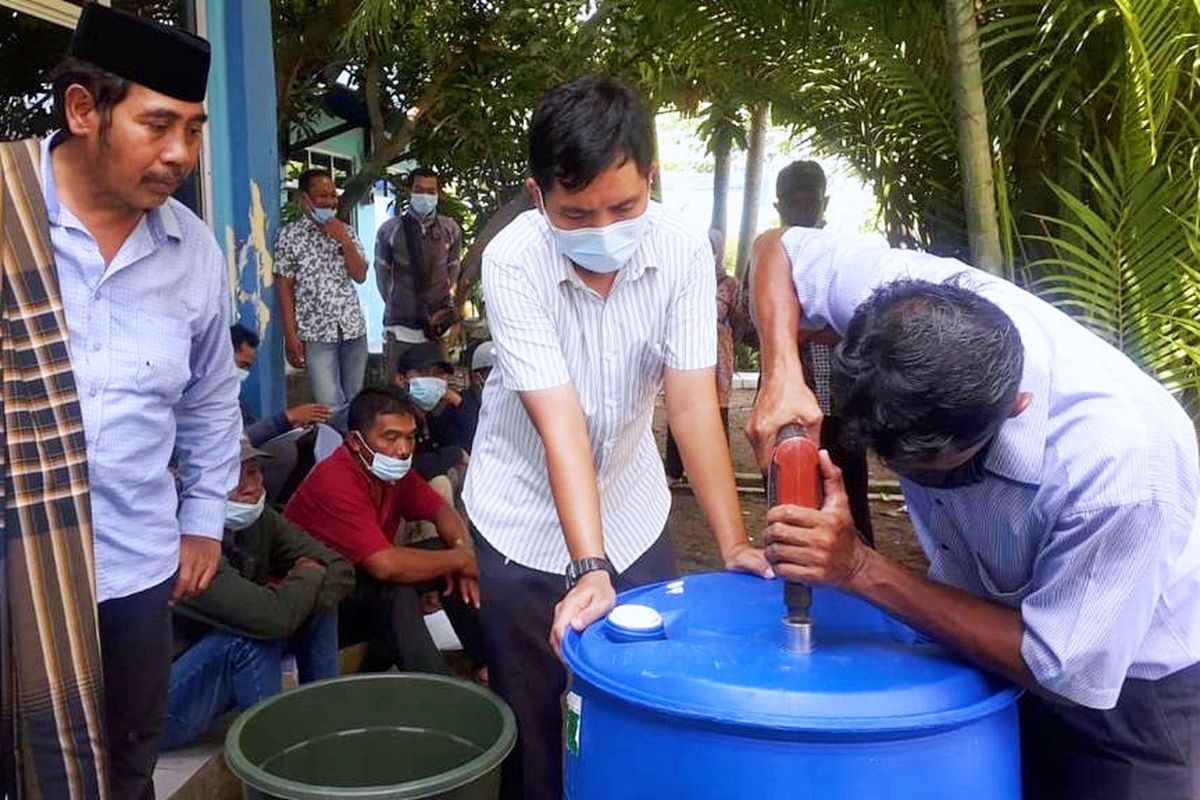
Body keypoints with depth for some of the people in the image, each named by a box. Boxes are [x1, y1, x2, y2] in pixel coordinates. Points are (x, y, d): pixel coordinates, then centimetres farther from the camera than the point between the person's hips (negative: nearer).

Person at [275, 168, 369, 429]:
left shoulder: (346, 231, 10)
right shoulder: (289, 235, -2)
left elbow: (360, 276, 3)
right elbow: (285, 288, -3)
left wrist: (344, 241, -10)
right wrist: (291, 335, -8)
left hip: (353, 327, 4)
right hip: (316, 332, -4)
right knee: (331, 405, -9)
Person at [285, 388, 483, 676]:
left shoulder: (392, 469, -4)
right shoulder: (336, 481, -29)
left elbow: (441, 510, 7)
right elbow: (385, 565, -38)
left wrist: (464, 552, -15)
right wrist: (461, 560, -25)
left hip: (361, 581, 8)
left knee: (447, 548, -5)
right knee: (396, 589, -33)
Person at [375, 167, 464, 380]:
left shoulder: (450, 230, 4)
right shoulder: (390, 230, -1)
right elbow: (382, 274, 7)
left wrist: (443, 305, 9)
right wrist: (395, 307, 8)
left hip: (438, 323, 2)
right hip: (401, 324, -1)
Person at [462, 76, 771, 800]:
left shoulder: (683, 250, -17)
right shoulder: (513, 261, -24)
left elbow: (693, 403, -18)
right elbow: (560, 423, -29)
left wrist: (734, 543, -24)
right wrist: (589, 569, -36)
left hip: (635, 510, 3)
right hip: (528, 519, -2)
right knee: (536, 721, 7)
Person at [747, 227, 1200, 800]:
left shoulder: (1121, 468, -40)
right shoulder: (906, 300, -27)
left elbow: (1064, 672, -29)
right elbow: (782, 250, -8)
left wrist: (861, 569, -33)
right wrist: (782, 375, -28)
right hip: (988, 620, 5)